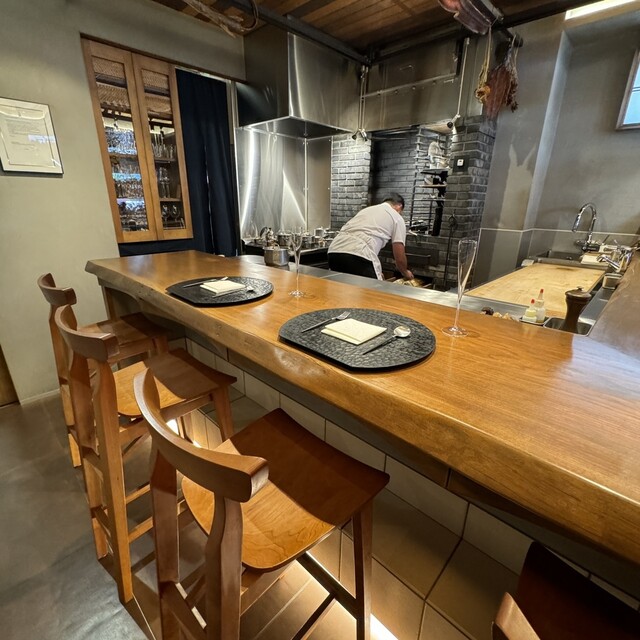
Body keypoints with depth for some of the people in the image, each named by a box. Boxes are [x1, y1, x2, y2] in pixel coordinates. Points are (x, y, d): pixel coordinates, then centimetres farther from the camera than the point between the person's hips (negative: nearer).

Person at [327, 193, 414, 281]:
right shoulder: (397, 218, 16)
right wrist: (406, 273, 35)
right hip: (357, 255, -7)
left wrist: (376, 273, 48)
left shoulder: (367, 209, 36)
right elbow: (399, 257, 12)